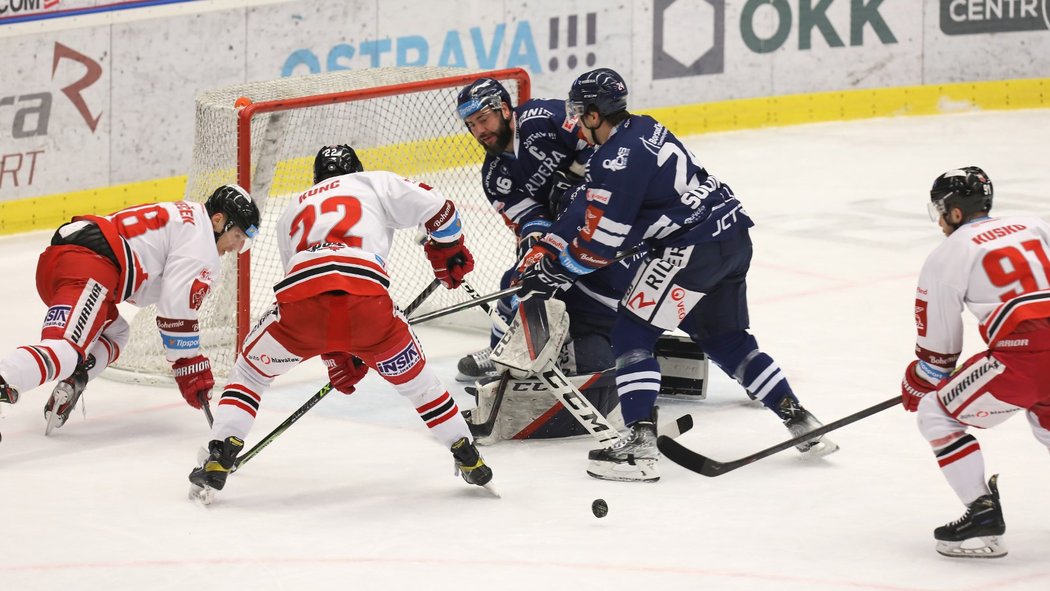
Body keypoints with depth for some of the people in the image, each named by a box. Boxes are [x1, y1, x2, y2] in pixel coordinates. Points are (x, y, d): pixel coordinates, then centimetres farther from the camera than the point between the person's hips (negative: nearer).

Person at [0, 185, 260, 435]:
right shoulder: (201, 242, 2)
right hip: (89, 265, -10)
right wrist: (189, 368, 4)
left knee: (114, 332, 29)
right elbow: (177, 310, -4)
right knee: (65, 349, -25)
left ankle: (68, 388, 5)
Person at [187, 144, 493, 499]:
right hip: (365, 296, -1)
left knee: (250, 370, 26)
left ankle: (219, 459, 10)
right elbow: (438, 210, 19)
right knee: (412, 376, 25)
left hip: (301, 298, 1)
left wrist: (336, 356, 43)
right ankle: (467, 457, 27)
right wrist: (450, 256, 39)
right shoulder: (376, 183, 29)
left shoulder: (292, 212, 37)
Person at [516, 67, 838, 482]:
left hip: (695, 246, -10)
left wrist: (552, 273, 1)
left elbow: (600, 242, -12)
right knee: (726, 340, 22)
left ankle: (639, 447, -11)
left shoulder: (617, 159, -14)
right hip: (733, 234, 10)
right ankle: (802, 424, 22)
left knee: (632, 334, -3)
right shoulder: (644, 129, 15)